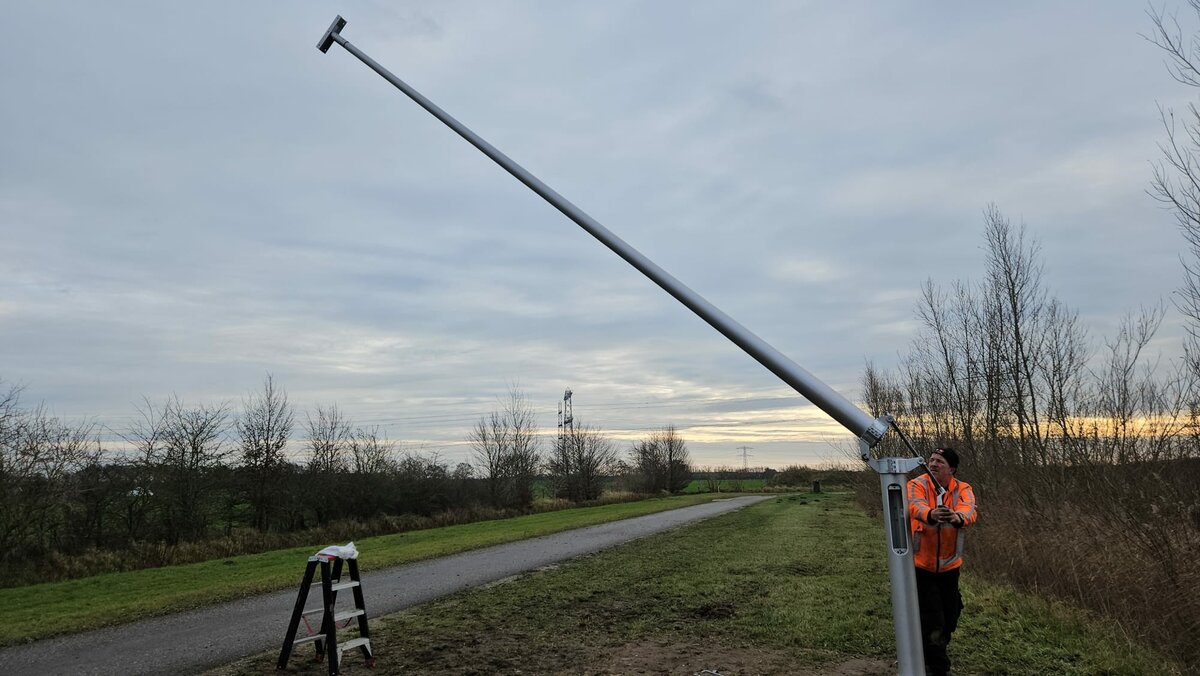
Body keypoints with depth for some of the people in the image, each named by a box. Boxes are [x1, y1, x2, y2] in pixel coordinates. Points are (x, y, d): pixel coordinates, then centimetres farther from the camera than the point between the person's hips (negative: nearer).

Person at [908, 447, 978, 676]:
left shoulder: (962, 489, -5)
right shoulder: (917, 485, -11)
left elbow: (969, 511, -27)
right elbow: (916, 507, -33)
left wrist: (957, 517, -52)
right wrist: (930, 515, -57)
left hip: (949, 566, 3)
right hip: (921, 566, -3)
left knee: (949, 621, 16)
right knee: (931, 622, -5)